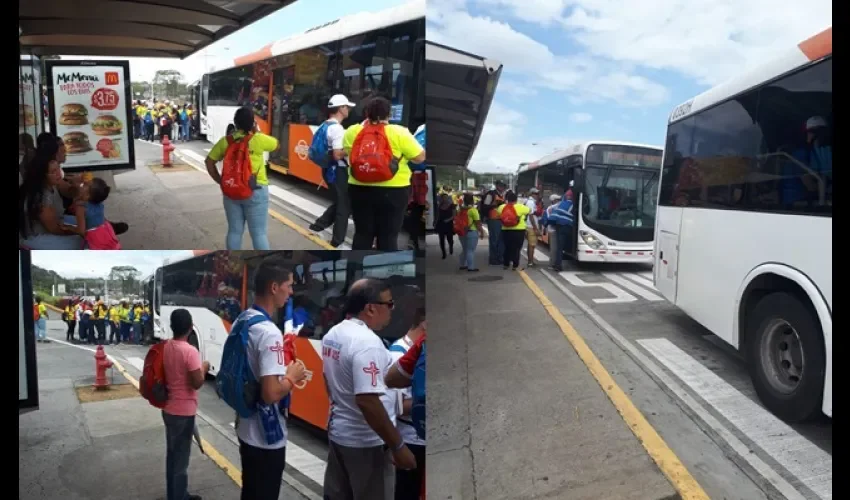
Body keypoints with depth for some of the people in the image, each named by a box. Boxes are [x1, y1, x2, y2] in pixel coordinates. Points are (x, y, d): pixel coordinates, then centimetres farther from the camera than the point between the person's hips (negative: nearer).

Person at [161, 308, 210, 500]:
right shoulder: (190, 351, -22)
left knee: (172, 454, 21)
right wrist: (204, 368, -3)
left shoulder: (165, 347, 1)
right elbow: (197, 383, -21)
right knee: (181, 458, 4)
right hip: (184, 411, -8)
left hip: (168, 409, 8)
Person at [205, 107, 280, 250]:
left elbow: (209, 162, 7)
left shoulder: (225, 141, 2)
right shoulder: (259, 139, -8)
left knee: (234, 231, 14)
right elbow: (277, 145, 11)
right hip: (255, 190, -4)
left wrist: (220, 181, 12)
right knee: (259, 232, 1)